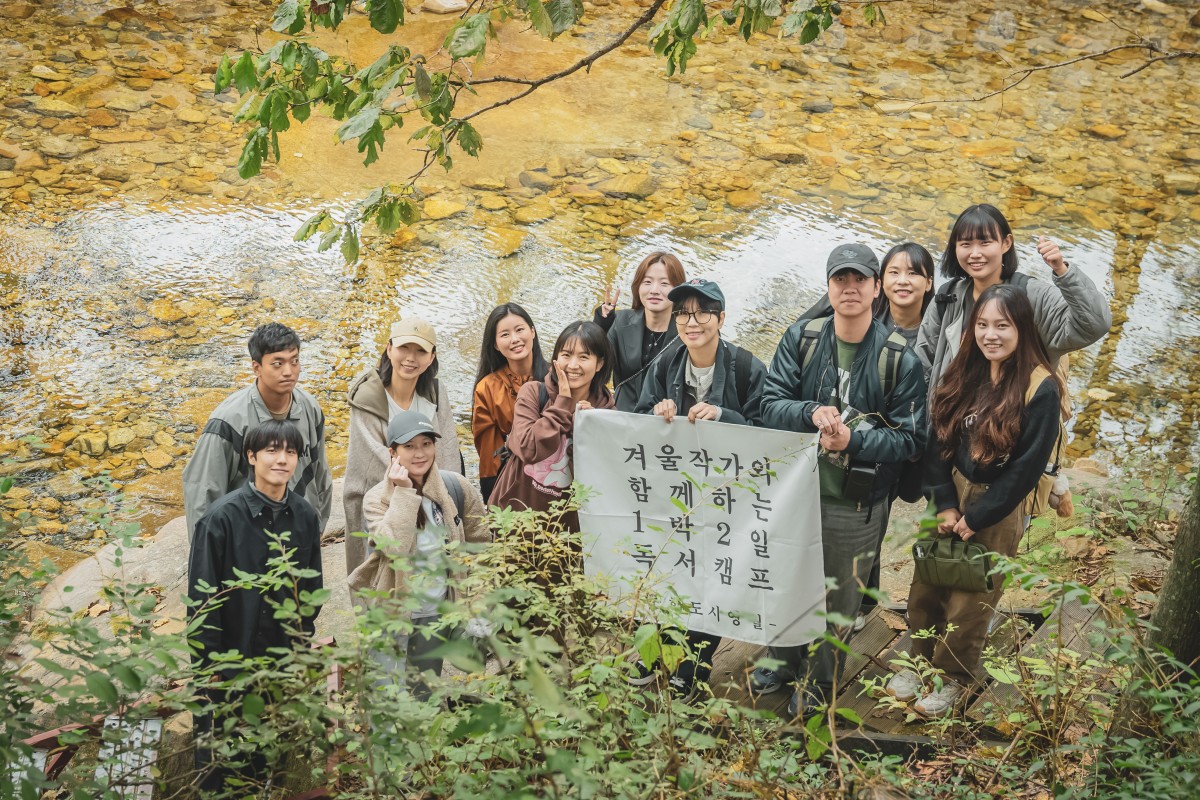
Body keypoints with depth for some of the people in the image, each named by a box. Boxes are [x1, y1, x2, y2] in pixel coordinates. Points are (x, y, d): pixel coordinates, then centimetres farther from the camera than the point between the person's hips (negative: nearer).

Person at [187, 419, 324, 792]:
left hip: (283, 662, 4)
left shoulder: (305, 515, -2)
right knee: (220, 764, 10)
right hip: (230, 662, -4)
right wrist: (210, 664, -12)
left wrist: (302, 641, 9)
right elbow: (201, 598, -13)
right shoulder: (222, 517, -17)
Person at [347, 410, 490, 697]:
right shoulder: (378, 498, -13)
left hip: (436, 611, 2)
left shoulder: (455, 487, -6)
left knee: (424, 695, 15)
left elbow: (479, 540, 6)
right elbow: (394, 547, -29)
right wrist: (404, 493, -26)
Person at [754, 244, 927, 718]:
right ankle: (783, 659, 48)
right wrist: (813, 413, -27)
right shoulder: (801, 339, -3)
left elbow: (910, 439, -10)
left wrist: (853, 439, -25)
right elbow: (771, 405, -7)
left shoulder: (899, 358, -11)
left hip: (856, 505, -2)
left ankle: (817, 683, 39)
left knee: (837, 599, 15)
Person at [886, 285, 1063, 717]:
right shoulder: (964, 374, 0)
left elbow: (1026, 467, -16)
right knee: (925, 589, 10)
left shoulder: (1040, 389, -16)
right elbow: (939, 440, 0)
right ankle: (922, 661, 32)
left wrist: (976, 517, -13)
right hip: (955, 493, 5)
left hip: (1000, 508, -5)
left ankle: (953, 678, 28)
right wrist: (944, 504, -8)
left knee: (968, 601, 7)